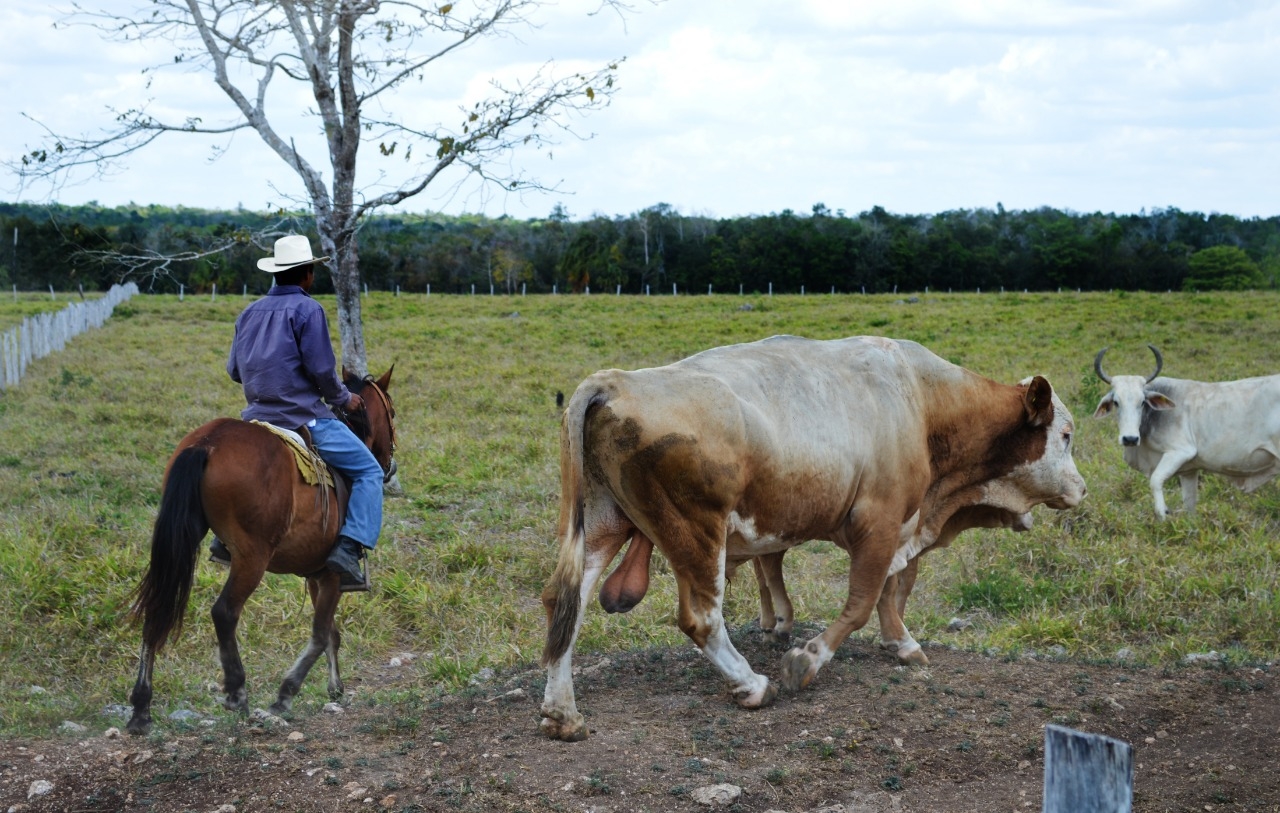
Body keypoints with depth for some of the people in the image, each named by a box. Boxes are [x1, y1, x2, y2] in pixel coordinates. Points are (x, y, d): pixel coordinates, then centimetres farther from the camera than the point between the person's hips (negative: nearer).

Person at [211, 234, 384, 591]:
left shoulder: (250, 313, 12)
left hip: (257, 420, 7)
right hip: (305, 419, -7)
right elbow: (322, 369, -14)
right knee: (369, 471, 2)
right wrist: (343, 398, 3)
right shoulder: (308, 310, -9)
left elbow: (234, 370, 16)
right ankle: (349, 549, -14)